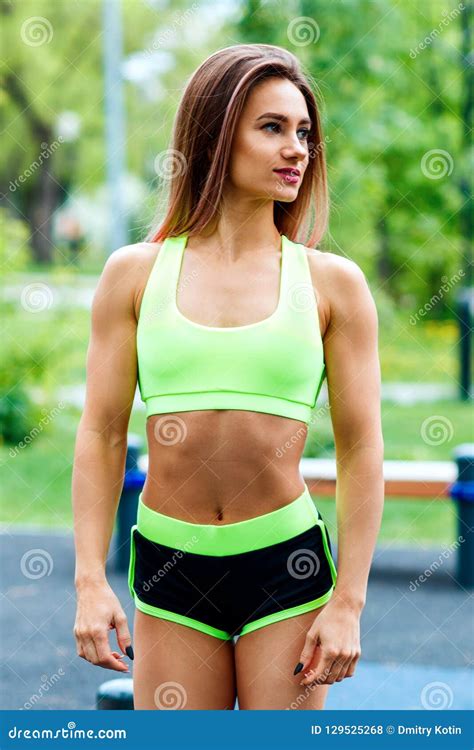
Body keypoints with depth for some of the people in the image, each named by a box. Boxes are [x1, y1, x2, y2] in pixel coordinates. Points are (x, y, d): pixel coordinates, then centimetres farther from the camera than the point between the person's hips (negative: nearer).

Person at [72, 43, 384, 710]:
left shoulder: (332, 283, 2)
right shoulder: (135, 273, 4)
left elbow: (361, 448, 1)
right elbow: (101, 434, 4)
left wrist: (347, 603, -4)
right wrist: (91, 580, -3)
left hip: (287, 567, -1)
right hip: (169, 573, 1)